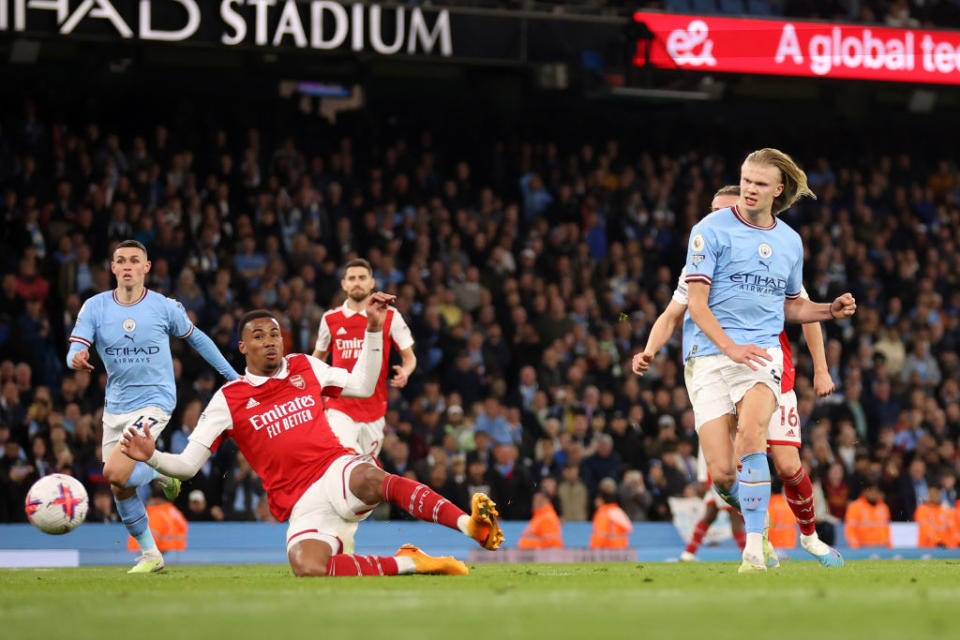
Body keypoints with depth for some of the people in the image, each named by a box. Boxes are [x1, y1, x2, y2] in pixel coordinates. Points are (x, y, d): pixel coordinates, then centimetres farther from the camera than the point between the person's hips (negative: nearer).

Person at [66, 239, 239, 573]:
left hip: (154, 401, -4)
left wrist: (233, 376, 14)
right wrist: (77, 358, -35)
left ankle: (160, 472, 8)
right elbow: (75, 349, -10)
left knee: (115, 473, -23)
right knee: (120, 490, 6)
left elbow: (196, 338, 10)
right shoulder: (95, 307, -2)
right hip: (115, 406, 4)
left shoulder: (165, 307, -5)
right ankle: (150, 555, 24)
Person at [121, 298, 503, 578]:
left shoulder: (305, 368, 15)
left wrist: (374, 329, 18)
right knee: (307, 569, -36)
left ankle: (470, 525, -52)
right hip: (303, 505, -1)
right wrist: (152, 457, -15)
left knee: (371, 479, -39)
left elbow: (363, 386, 26)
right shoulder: (228, 399, 6)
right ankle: (407, 563, -27)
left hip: (338, 471, 1)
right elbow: (187, 464, 6)